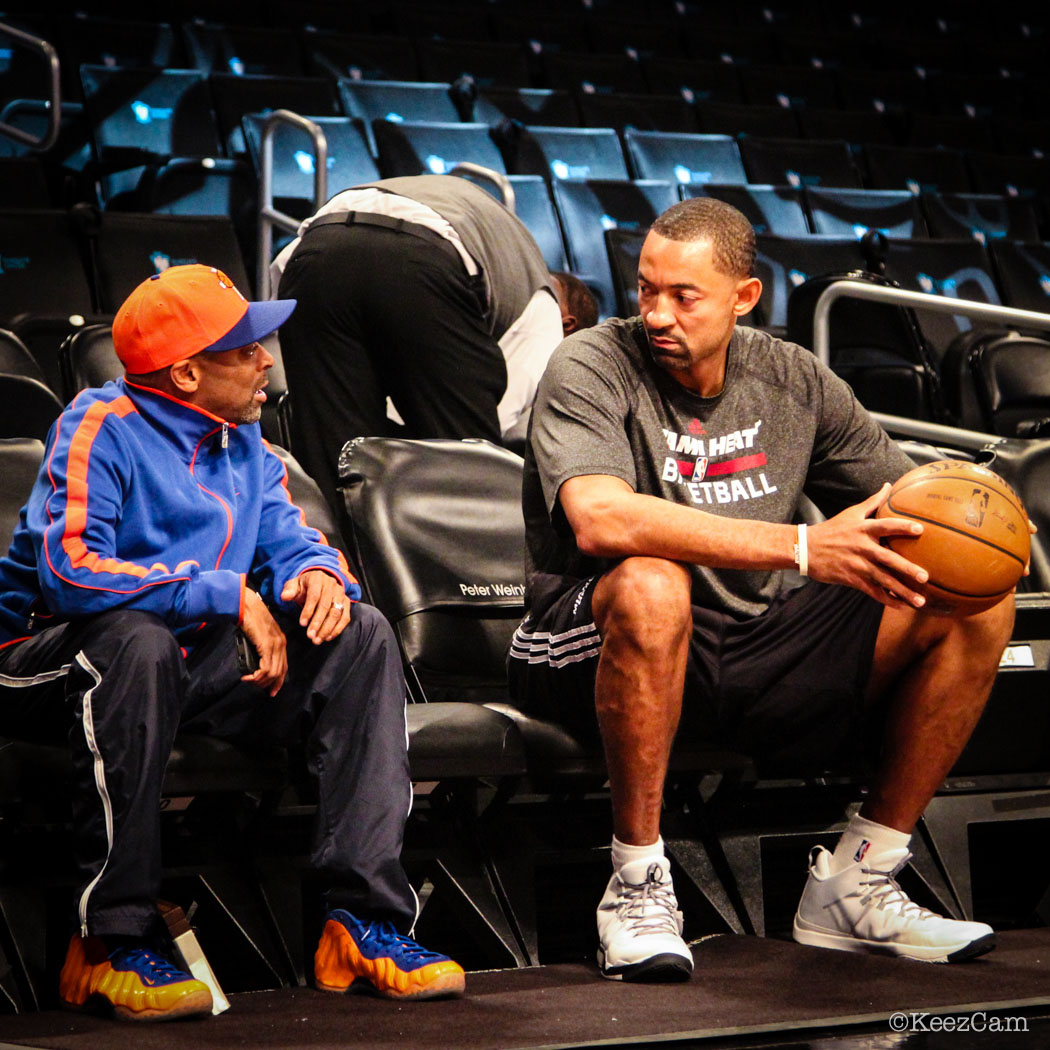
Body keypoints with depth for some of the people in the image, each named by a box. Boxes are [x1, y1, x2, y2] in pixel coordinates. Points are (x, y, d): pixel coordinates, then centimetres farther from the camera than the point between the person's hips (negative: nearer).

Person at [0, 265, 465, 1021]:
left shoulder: (242, 437, 10)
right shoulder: (102, 427, -14)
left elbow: (288, 540, 11)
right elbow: (70, 572, -28)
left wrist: (318, 574, -15)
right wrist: (229, 596, -24)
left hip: (194, 671, 7)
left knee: (361, 635, -8)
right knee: (139, 640, -40)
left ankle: (367, 916, -18)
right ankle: (112, 940, -31)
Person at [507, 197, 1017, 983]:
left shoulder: (794, 380, 6)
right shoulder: (590, 370, -11)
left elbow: (913, 501, 11)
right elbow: (601, 520, -30)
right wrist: (802, 548, -35)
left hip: (752, 654, 6)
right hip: (590, 648, -5)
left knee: (978, 609, -6)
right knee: (651, 585, -41)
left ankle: (854, 888, 1)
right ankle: (638, 885, -24)